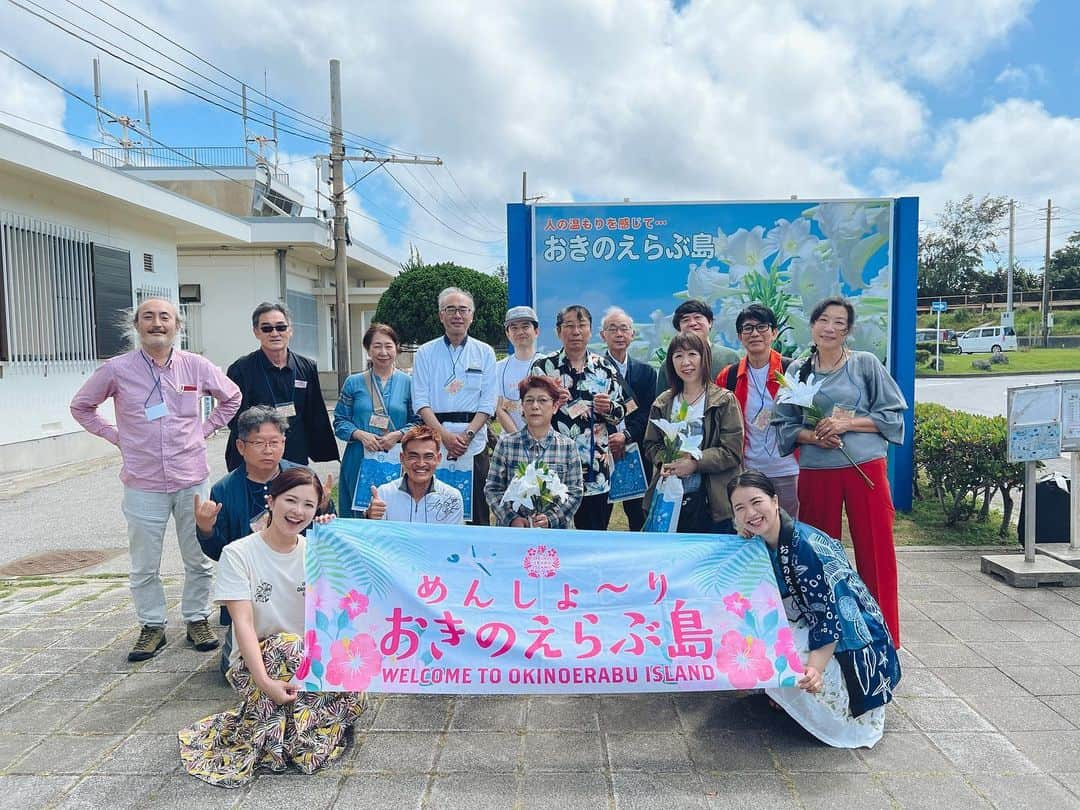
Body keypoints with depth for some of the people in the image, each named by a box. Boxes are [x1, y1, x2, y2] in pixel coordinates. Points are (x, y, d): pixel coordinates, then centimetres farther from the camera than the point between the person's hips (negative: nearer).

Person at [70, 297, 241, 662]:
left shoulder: (196, 366, -2)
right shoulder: (116, 369, -4)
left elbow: (232, 398, 14)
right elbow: (81, 406, 12)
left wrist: (205, 429, 5)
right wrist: (115, 436, 2)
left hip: (192, 480, 1)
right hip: (143, 484, -1)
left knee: (199, 560, 10)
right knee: (144, 566, 8)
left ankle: (197, 620, 27)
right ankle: (152, 627, 25)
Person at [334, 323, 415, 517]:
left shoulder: (408, 382, 5)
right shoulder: (354, 382, 8)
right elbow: (340, 421, 7)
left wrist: (398, 435, -12)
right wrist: (360, 434, -11)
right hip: (360, 459, 1)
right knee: (361, 514, 3)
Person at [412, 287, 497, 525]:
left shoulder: (484, 353, 9)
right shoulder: (425, 353, 8)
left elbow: (488, 402, 3)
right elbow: (421, 401, 1)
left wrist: (467, 435, -10)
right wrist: (445, 436, -12)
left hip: (474, 445, 0)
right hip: (435, 443, 0)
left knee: (477, 514, 2)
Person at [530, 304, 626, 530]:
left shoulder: (605, 368, 8)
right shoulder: (543, 366, 2)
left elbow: (621, 412, 11)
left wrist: (608, 408, -10)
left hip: (596, 467, 2)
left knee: (595, 532, 7)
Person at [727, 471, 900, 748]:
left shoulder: (805, 544, -28)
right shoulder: (761, 543, -4)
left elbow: (831, 614, -30)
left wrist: (815, 667, -41)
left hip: (847, 641, -8)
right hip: (804, 626, 8)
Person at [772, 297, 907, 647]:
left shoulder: (866, 363, 2)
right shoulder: (797, 371, 8)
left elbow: (893, 415, 1)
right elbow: (784, 424, 9)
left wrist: (848, 423, -12)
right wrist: (812, 436, -10)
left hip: (865, 469, -2)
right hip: (815, 472, 2)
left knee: (876, 552, 1)